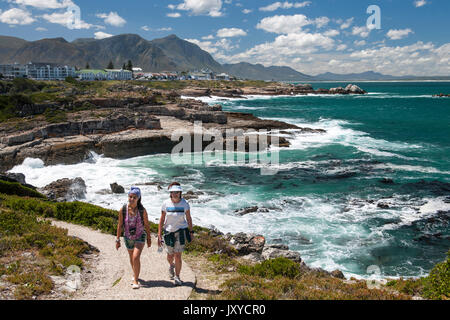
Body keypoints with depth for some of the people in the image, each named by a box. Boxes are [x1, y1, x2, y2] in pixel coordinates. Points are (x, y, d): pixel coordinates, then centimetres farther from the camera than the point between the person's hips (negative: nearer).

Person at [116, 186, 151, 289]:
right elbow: (120, 225, -5)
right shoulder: (123, 209, -15)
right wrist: (117, 240, -3)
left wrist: (149, 238, 2)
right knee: (132, 258, 20)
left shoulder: (142, 210, -17)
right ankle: (135, 275, 46)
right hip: (128, 237, 3)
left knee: (136, 257, -19)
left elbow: (146, 225, -5)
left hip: (140, 236, -3)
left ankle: (135, 280, -5)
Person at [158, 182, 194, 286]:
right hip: (169, 231, 1)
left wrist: (191, 232, 6)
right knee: (170, 255, 14)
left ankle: (177, 277, 9)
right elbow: (162, 220, -2)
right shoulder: (166, 203, -8)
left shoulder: (184, 203, -9)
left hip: (181, 231, -1)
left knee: (178, 256, -9)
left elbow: (188, 218, 4)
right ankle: (171, 266, 50)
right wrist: (159, 235, -4)